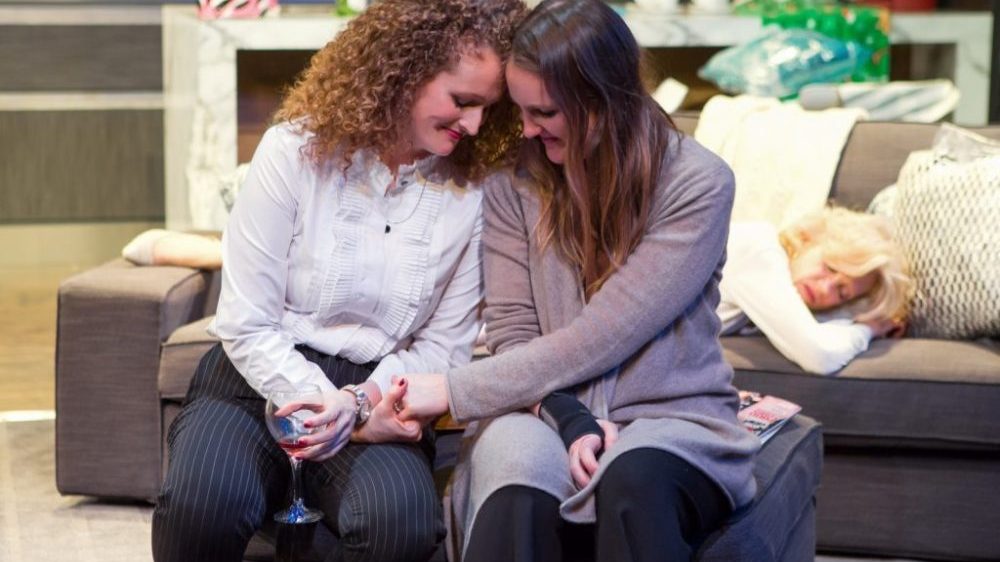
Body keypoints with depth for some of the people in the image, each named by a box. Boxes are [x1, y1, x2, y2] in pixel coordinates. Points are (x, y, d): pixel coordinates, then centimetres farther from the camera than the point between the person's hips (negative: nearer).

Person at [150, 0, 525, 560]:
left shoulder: (471, 193, -1)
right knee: (202, 505, -34)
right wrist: (332, 407, -21)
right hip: (262, 375, -1)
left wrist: (360, 401, -15)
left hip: (377, 393, 1)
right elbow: (246, 325, -7)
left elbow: (443, 345, 4)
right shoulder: (297, 151, -7)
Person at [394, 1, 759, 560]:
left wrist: (456, 390, -13)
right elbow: (512, 332, 2)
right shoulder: (516, 179, 2)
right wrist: (571, 420, -17)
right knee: (515, 496, -35)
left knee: (635, 481, -38)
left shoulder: (698, 183, -10)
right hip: (546, 413, 2)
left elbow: (599, 339, -15)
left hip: (671, 415, -1)